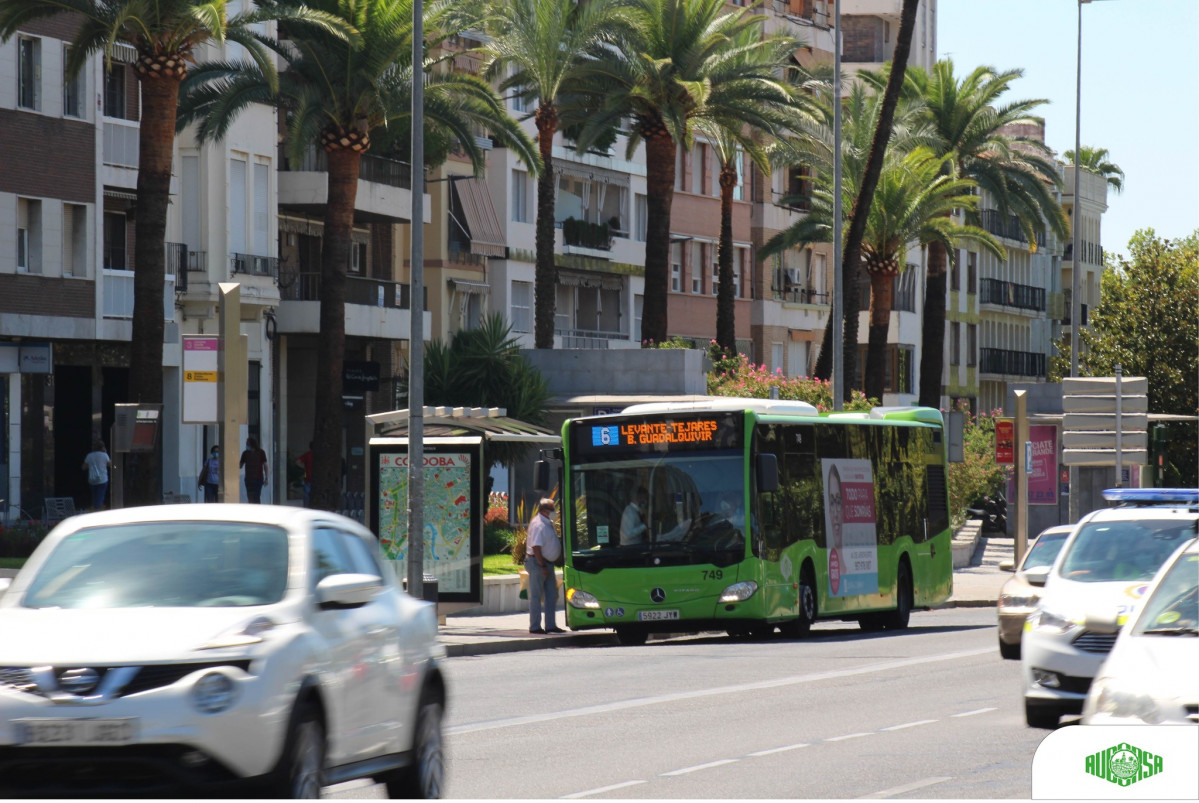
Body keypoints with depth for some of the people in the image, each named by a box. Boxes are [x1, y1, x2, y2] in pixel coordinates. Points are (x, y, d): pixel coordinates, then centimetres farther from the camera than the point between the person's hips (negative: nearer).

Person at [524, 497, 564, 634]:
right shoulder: (538, 524, -18)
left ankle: (550, 625, 16)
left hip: (547, 563, 10)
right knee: (536, 596, -3)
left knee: (552, 595, 11)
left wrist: (547, 565, 16)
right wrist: (542, 566, -23)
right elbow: (536, 547, -23)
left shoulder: (548, 523, 13)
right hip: (537, 562, -10)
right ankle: (535, 626, 1)